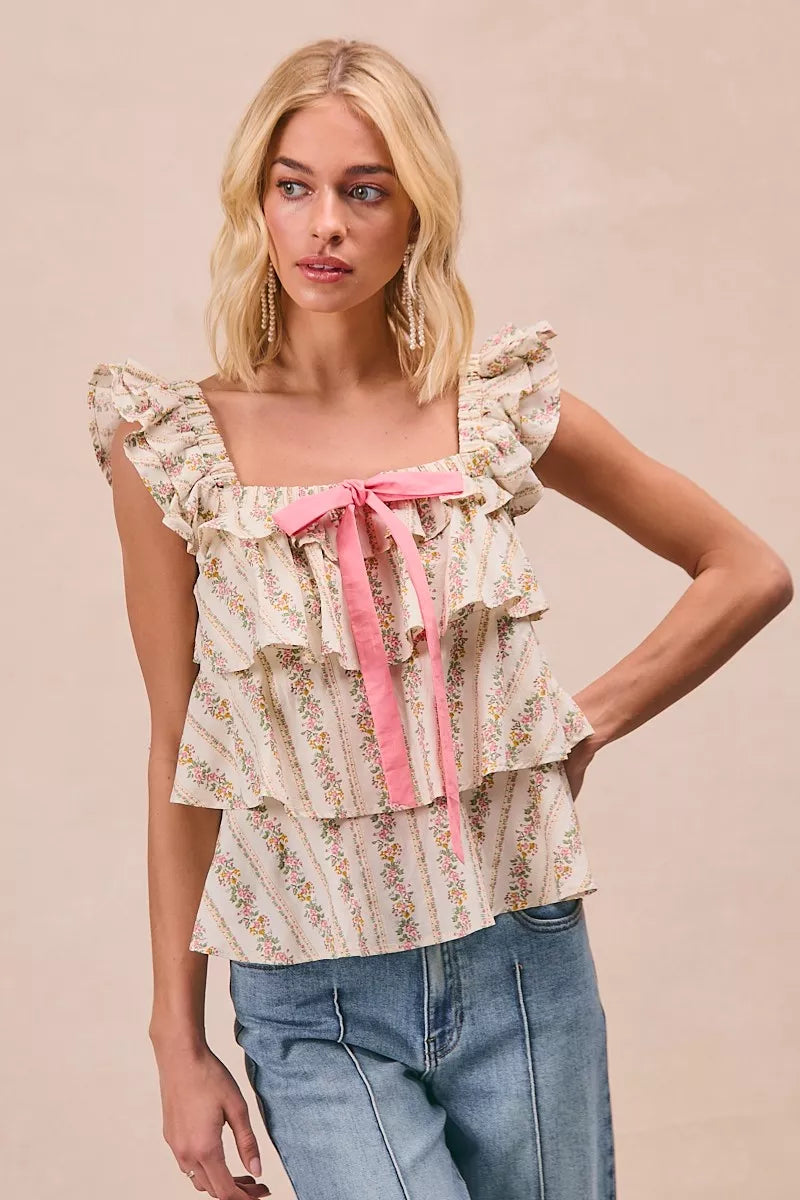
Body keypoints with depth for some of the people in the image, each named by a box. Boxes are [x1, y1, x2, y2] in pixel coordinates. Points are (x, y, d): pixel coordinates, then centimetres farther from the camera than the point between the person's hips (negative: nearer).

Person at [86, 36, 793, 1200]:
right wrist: (179, 1043, 2)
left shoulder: (500, 408, -3)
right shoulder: (173, 448, -5)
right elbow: (179, 755, 0)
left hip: (521, 969, 2)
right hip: (312, 1005, -1)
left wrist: (586, 722, -1)